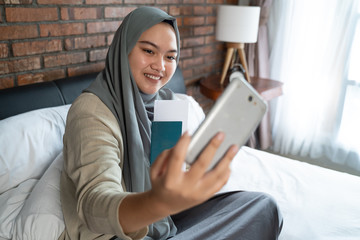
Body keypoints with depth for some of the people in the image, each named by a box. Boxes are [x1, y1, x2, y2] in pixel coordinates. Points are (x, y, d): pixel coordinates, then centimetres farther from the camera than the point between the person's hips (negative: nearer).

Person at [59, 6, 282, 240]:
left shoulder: (167, 100, 2)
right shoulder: (91, 112, -20)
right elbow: (95, 204, -35)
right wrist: (158, 202, -55)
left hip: (166, 218, 8)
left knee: (263, 206, -3)